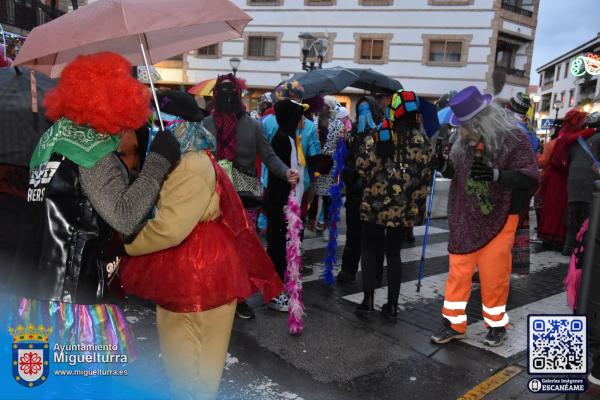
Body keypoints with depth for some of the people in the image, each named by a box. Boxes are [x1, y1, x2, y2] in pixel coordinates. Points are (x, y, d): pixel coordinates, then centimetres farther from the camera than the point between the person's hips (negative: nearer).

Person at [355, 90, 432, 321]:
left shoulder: (377, 136, -9)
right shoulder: (422, 142, -2)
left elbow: (362, 167, -8)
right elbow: (425, 178, -1)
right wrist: (417, 207, 9)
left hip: (376, 204, -2)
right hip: (405, 208, 3)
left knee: (369, 250, 12)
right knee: (393, 253, 13)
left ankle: (368, 300, 7)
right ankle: (392, 306, 17)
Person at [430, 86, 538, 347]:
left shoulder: (513, 138, -13)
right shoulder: (464, 142, 1)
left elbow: (530, 178, -15)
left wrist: (496, 174, -32)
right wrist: (442, 165, -9)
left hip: (499, 219, -4)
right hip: (465, 219, 4)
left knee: (493, 274, 8)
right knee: (458, 271, 6)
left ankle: (496, 324, 30)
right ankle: (454, 324, 20)